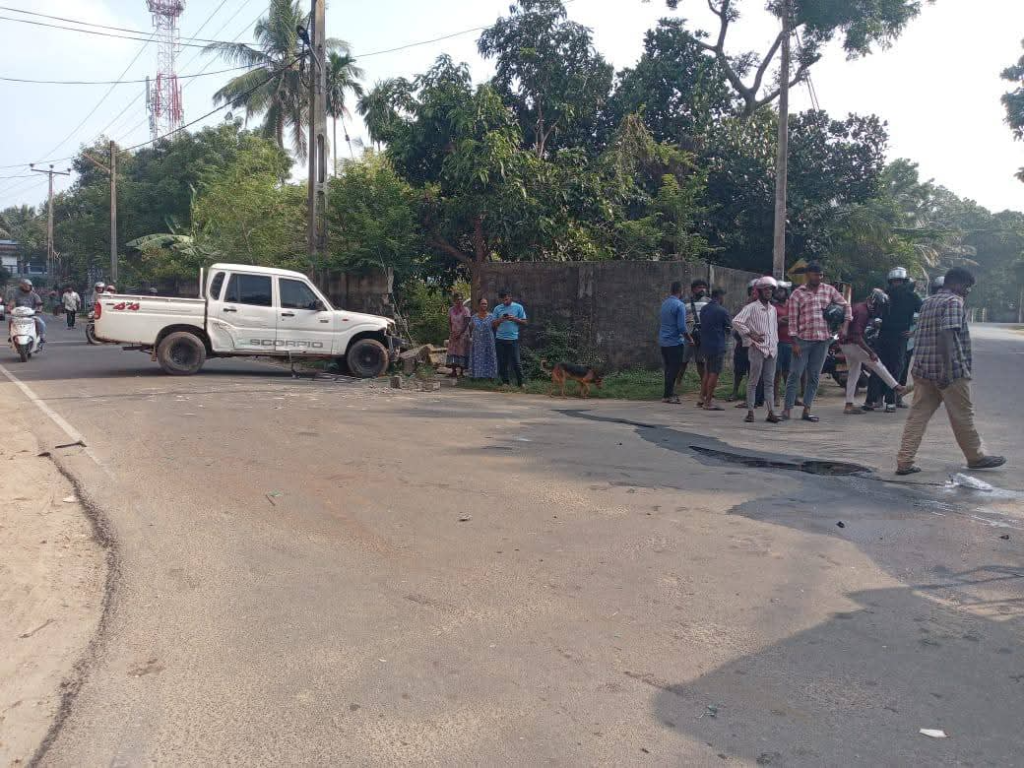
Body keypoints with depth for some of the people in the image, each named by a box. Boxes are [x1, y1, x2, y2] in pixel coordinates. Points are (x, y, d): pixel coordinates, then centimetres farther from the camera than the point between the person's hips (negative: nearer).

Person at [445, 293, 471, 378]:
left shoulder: (465, 309, -6)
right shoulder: (451, 310, 7)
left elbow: (466, 323, -10)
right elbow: (449, 323, 9)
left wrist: (459, 333, -14)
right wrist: (451, 332, -5)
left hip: (463, 334, -4)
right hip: (453, 334, 4)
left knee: (462, 351, -3)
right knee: (452, 351, 0)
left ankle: (461, 371, 3)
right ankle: (454, 371, 2)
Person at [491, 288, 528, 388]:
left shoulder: (518, 307, 5)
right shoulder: (497, 308, 10)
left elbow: (524, 322, 5)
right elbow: (493, 323, 10)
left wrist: (515, 319, -11)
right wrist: (500, 320, -9)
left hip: (513, 338, -2)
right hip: (500, 339, 2)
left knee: (516, 362, -4)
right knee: (502, 362, 5)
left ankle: (520, 383, 5)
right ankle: (505, 382, 14)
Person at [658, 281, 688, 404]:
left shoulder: (664, 303, 8)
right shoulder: (680, 305, -15)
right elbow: (681, 327, -18)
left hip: (663, 341, 8)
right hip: (675, 342, -8)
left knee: (669, 368, 15)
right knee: (674, 369, -3)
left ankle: (670, 393, 21)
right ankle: (667, 395, -3)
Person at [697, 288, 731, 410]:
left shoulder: (703, 309, 8)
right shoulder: (722, 311, -12)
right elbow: (729, 327, -2)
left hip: (705, 344, 8)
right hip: (717, 346, -7)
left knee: (707, 372, 17)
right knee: (714, 374, -3)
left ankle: (702, 399, 19)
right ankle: (708, 402, -1)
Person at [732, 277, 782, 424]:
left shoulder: (773, 309, 17)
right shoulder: (751, 307, -5)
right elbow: (736, 321, -14)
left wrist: (775, 344, 15)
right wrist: (750, 334, -15)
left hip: (772, 349, 6)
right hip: (757, 348, -6)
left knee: (770, 382, 6)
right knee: (753, 381, -3)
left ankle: (771, 412, 7)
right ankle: (750, 412, 1)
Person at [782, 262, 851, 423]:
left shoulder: (829, 290, 8)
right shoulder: (797, 294, -2)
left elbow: (845, 305, 16)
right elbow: (793, 320, -4)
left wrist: (845, 326, 2)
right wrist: (794, 342, -9)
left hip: (823, 339, 3)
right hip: (803, 339, -3)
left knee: (815, 376, 6)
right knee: (795, 374, -4)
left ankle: (807, 410, 12)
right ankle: (787, 409, 1)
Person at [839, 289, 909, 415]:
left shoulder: (861, 308, 10)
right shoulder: (862, 311, -21)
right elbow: (857, 336, -26)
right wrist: (870, 352, -24)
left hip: (846, 343, 10)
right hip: (850, 344, -10)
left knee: (853, 374, 11)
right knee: (876, 363, -5)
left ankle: (849, 405, 12)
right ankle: (896, 387, 3)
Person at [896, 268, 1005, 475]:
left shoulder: (927, 302, 18)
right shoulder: (954, 302, -9)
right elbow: (946, 334, -21)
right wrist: (947, 369, -25)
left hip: (922, 369, 8)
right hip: (951, 371, -8)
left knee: (917, 415, 3)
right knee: (962, 416, 8)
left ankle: (904, 462, -2)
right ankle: (976, 457, 25)